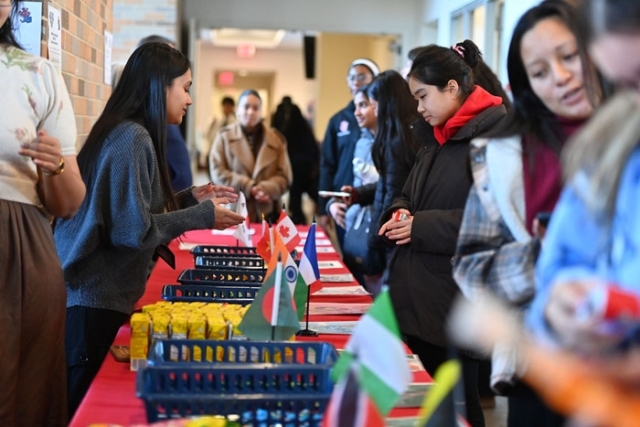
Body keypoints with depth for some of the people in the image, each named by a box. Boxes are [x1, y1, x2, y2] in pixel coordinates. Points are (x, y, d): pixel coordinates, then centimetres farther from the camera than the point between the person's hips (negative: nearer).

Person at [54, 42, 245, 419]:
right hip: (95, 299, -9)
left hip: (100, 294, 9)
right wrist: (202, 215, -13)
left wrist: (191, 198, 14)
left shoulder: (131, 134, 13)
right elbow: (133, 229, -21)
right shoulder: (133, 138, -17)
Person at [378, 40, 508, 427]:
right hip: (419, 295, 9)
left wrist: (422, 226, -18)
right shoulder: (441, 141, 16)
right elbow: (410, 196, 23)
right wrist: (401, 214, -1)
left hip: (458, 302, -9)